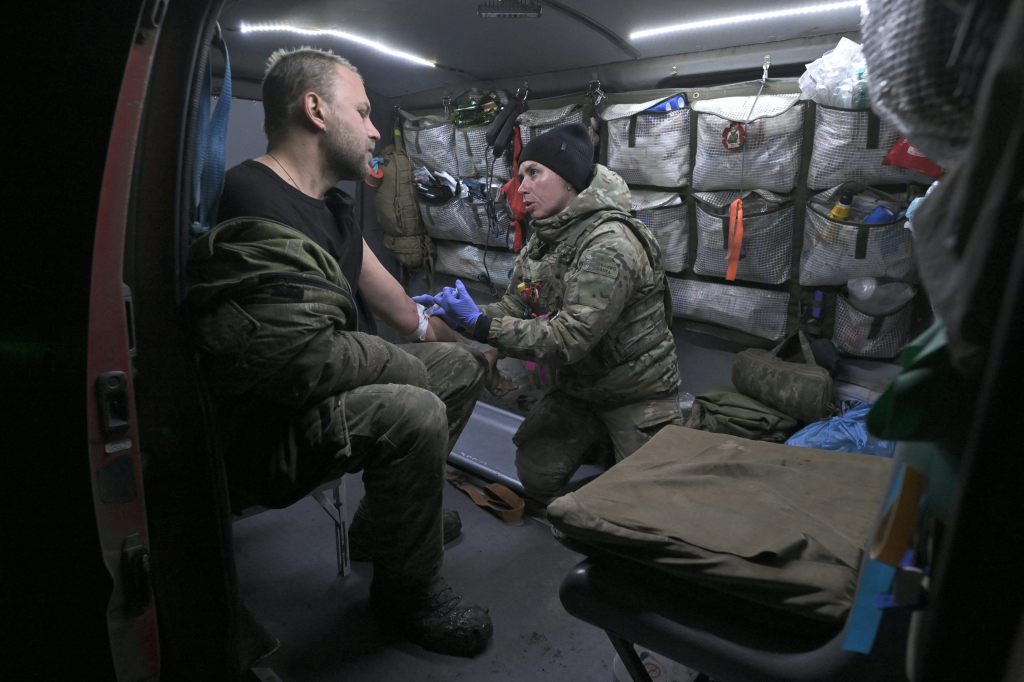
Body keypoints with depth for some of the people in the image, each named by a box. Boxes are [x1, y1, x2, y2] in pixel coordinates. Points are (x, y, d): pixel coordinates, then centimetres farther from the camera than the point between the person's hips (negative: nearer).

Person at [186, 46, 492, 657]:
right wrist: (406, 365, -15)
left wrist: (444, 336, 25)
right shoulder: (255, 208, -24)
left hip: (333, 388, 10)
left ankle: (385, 516, 24)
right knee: (414, 414, -34)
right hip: (267, 429, -10)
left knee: (465, 362, 14)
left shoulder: (329, 205, 8)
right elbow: (304, 360, -32)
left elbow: (384, 293, 17)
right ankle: (409, 593, -4)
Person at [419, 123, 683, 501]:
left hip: (637, 395, -7)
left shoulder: (609, 246, -28)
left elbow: (571, 338, -33)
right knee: (536, 473, 2)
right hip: (577, 387, 7)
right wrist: (455, 314, -18)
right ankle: (607, 443, 25)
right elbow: (513, 307, 0)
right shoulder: (542, 239, 2)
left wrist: (479, 324, -31)